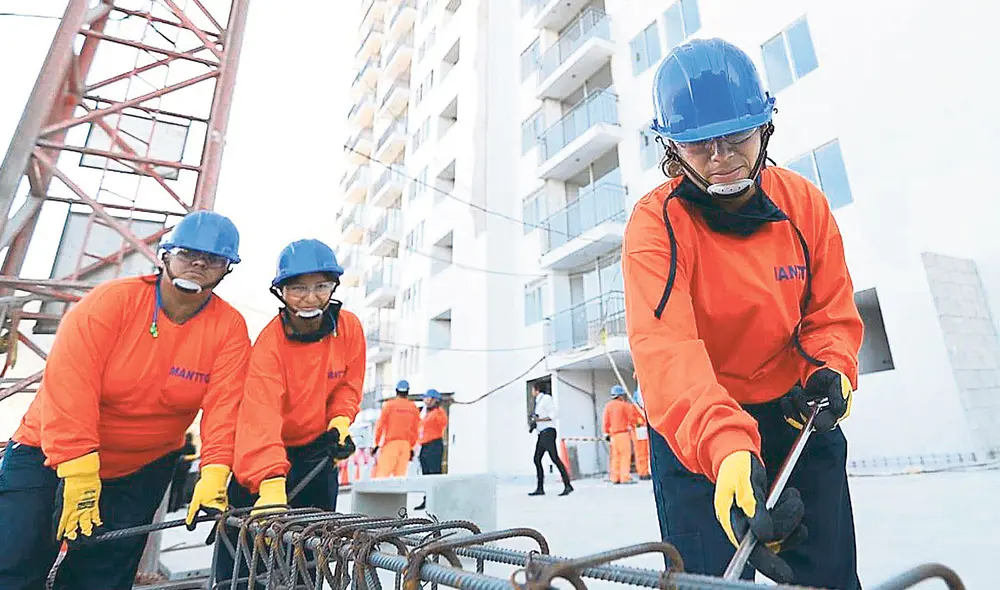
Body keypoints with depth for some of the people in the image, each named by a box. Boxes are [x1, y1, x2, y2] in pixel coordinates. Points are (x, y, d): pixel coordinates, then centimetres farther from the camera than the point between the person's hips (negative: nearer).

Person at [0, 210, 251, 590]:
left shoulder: (230, 328, -11)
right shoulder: (113, 299, -16)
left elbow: (223, 406, -19)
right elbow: (68, 384, -22)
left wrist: (213, 477, -31)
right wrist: (79, 474, -26)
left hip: (142, 472, 2)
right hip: (49, 454, -1)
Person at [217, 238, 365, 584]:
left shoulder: (349, 327, -14)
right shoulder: (270, 342, -26)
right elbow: (260, 414, -39)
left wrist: (340, 421, -18)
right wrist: (270, 481, -51)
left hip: (318, 451, 3)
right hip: (265, 455, -3)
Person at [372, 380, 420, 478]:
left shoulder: (389, 404, -1)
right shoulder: (414, 408, 6)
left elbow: (380, 425, -1)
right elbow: (415, 429, 9)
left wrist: (376, 443, 7)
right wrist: (412, 447, 17)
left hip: (391, 443, -3)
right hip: (406, 445, 3)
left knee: (382, 473, -5)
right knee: (400, 475, 5)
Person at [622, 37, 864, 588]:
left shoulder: (805, 202, -4)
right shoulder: (655, 223, -21)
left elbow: (831, 311, 4)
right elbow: (666, 349, -35)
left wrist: (832, 369, -17)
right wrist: (727, 450, -49)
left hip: (799, 416, 4)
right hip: (697, 431, -4)